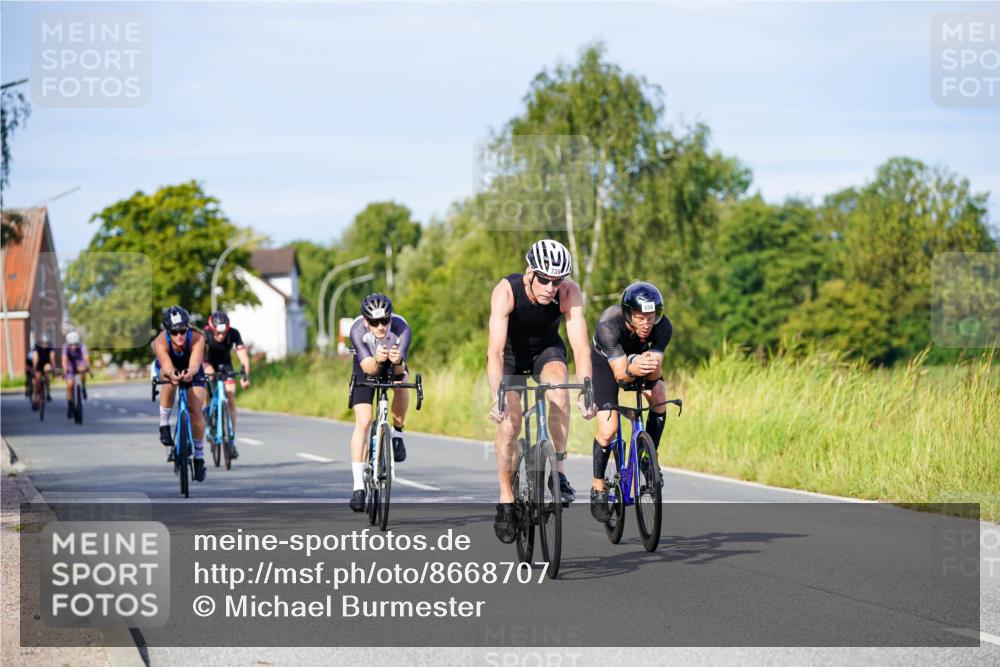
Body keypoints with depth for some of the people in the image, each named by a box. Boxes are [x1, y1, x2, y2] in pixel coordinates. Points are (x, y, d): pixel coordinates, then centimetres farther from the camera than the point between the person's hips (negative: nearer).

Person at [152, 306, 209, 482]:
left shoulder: (197, 338, -37)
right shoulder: (160, 342, -37)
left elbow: (195, 364, -50)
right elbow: (167, 366, -51)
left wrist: (190, 373, -73)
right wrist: (171, 375, -74)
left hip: (191, 371, 0)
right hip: (165, 369, 0)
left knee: (195, 411, -10)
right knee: (170, 381, -36)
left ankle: (199, 457, 6)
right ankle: (164, 425, -18)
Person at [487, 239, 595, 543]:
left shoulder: (569, 293, -30)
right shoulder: (506, 291, -34)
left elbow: (580, 347, -33)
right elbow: (495, 351, -40)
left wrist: (586, 394, -45)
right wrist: (497, 398, -51)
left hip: (547, 350, 1)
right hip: (511, 353, -1)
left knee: (559, 387, -31)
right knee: (509, 424, -14)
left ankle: (559, 470, -19)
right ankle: (506, 500, 3)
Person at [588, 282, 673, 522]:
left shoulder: (663, 326, -31)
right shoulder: (609, 324, -39)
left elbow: (655, 373, -33)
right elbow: (620, 374, -39)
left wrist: (651, 366, -56)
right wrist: (631, 370, -62)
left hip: (639, 357, 3)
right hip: (605, 361, -3)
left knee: (659, 397, -25)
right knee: (608, 430, -15)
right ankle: (598, 487, 6)